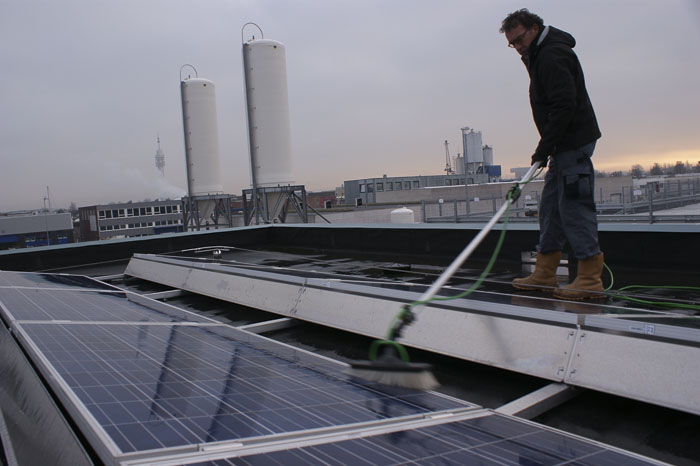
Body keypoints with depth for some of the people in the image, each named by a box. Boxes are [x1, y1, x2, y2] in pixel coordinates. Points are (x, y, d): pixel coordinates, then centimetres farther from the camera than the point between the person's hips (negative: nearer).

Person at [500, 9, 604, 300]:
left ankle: (590, 279, -6)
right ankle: (545, 274, 15)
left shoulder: (552, 55, -12)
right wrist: (546, 149, 12)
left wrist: (543, 149, -20)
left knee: (573, 207, -10)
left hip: (573, 142, -10)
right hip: (565, 146, 10)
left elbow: (564, 107, -22)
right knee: (551, 207, 10)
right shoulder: (540, 57, 19)